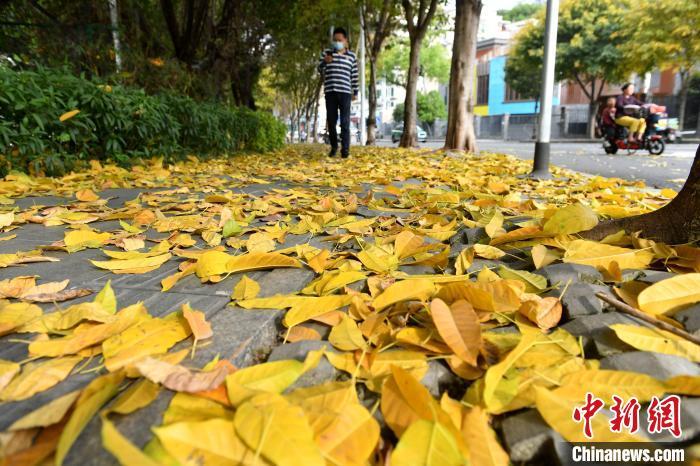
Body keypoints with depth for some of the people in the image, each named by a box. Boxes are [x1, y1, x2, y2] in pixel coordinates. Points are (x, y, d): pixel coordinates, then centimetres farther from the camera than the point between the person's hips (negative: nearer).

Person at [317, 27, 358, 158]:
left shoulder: (351, 56, 10)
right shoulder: (326, 53, 10)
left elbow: (354, 76, 13)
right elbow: (320, 70, 6)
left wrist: (355, 92, 10)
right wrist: (324, 62, -14)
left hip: (345, 92, -1)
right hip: (330, 91, 1)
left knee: (345, 122, -5)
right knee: (331, 121, 3)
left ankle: (345, 149, -6)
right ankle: (333, 146, 19)